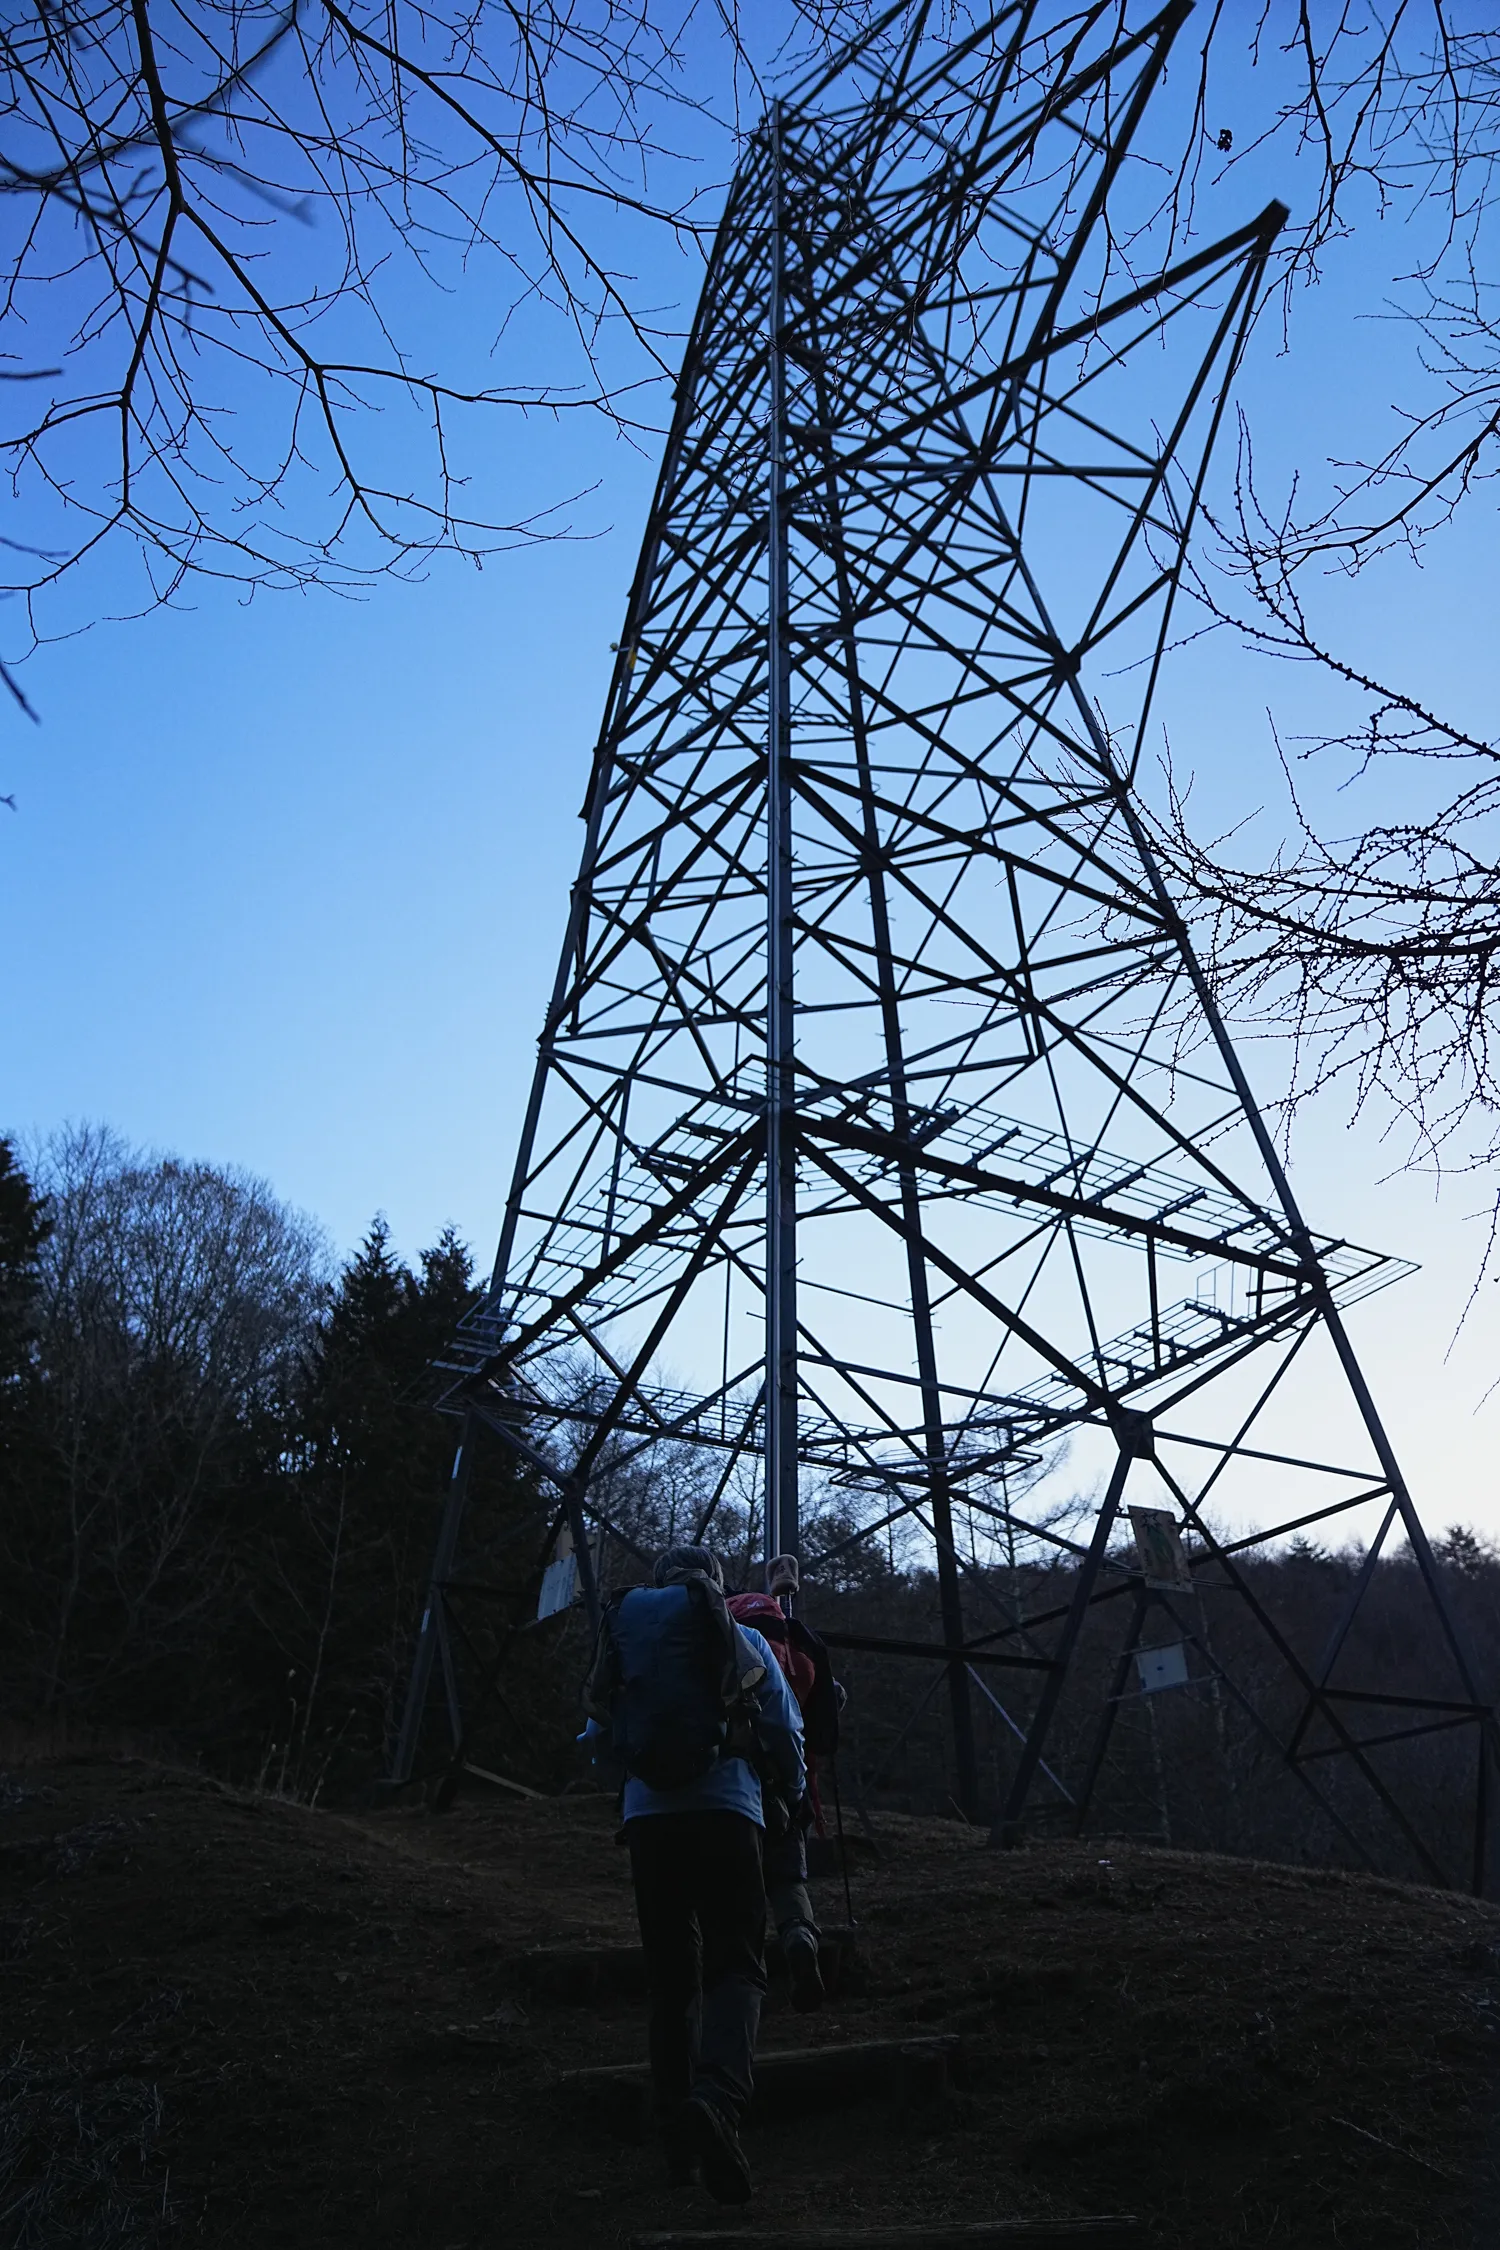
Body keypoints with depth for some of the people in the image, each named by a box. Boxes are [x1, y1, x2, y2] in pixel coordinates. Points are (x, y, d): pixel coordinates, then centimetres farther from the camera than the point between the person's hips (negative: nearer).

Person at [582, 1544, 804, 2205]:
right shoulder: (744, 1641, 9)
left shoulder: (621, 1635, 15)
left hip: (648, 1817, 3)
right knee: (735, 1967, -3)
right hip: (725, 1809, -2)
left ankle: (678, 2138, 15)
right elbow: (786, 1734, 11)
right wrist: (789, 1793, 30)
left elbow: (599, 1743, 21)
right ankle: (717, 2097, -26)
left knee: (670, 1978, 13)